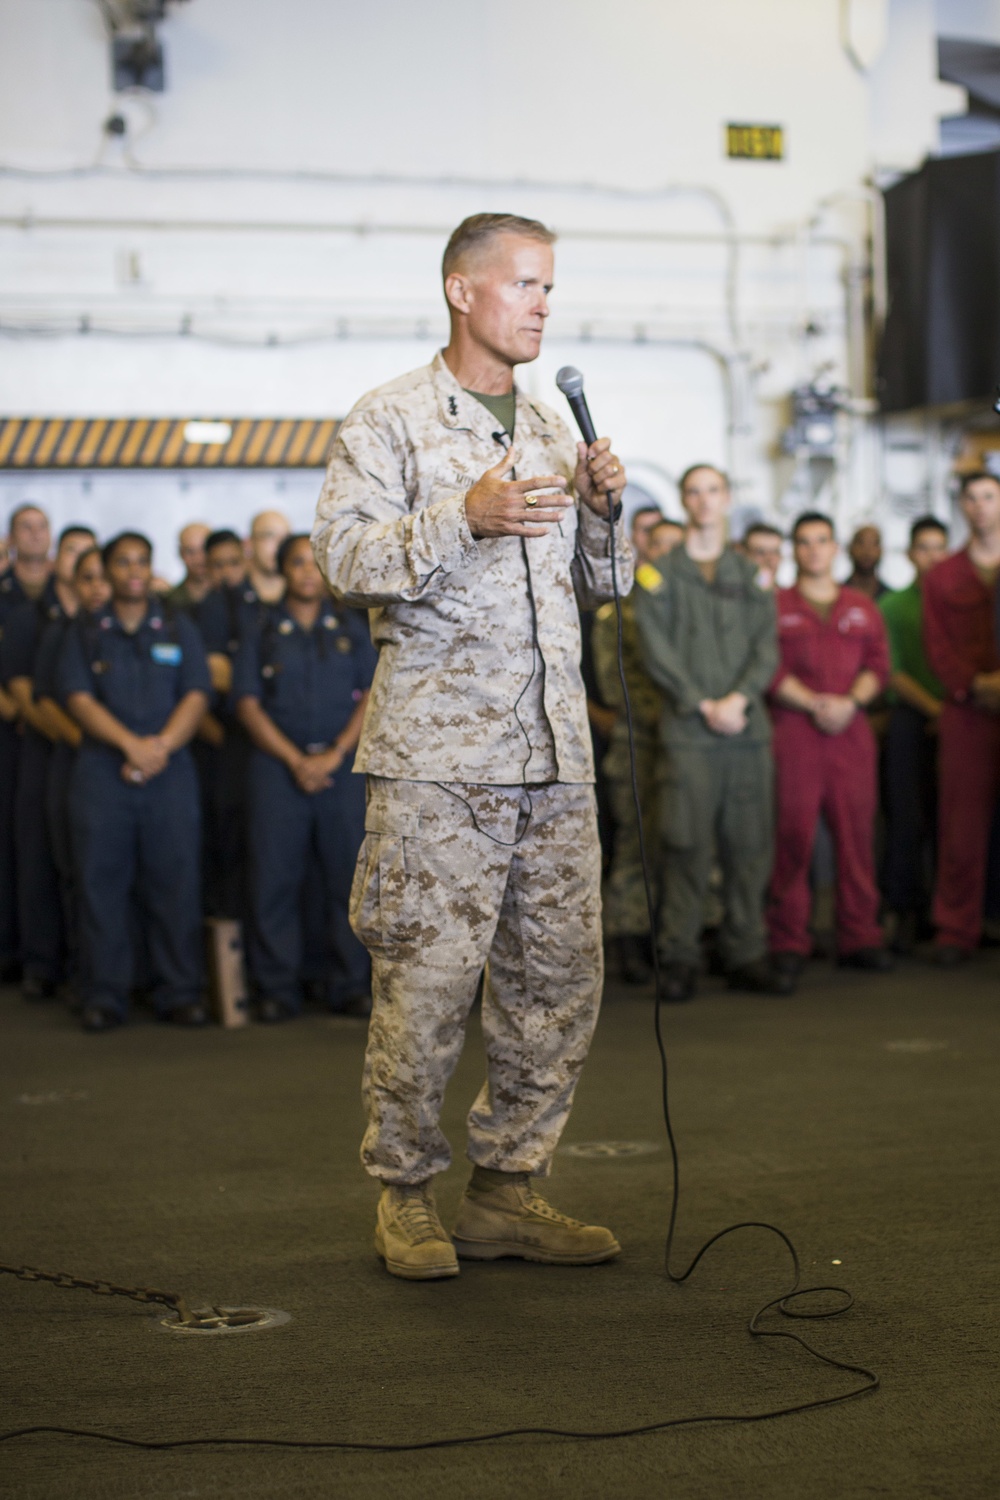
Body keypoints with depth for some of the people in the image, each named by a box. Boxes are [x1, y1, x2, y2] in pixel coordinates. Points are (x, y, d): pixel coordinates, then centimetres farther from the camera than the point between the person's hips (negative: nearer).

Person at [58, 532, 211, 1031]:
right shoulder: (84, 634, 11)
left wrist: (161, 746, -11)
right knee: (101, 883, -2)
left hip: (171, 772, 1)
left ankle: (180, 993, 4)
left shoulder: (179, 629, 14)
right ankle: (103, 996, 4)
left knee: (175, 880, -2)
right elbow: (80, 699, 0)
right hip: (102, 772, 0)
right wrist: (131, 744, -14)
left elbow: (196, 696, 4)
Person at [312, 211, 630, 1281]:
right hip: (438, 748, -6)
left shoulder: (552, 431, 21)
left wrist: (603, 510, 3)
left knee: (561, 975, 5)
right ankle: (405, 1194, 10)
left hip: (555, 750, 6)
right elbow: (342, 558, -9)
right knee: (426, 975, -5)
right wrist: (464, 518, -20)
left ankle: (506, 1189, 17)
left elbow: (599, 587, 22)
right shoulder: (388, 420, 3)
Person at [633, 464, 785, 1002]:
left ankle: (746, 956, 10)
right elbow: (657, 651, -2)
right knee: (686, 847, -6)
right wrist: (704, 705, -11)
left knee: (748, 847, 3)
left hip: (747, 727, 3)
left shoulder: (750, 574, 15)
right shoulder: (659, 573, 6)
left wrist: (739, 698, -11)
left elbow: (767, 648, 7)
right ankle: (680, 959, 1)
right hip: (687, 731, -3)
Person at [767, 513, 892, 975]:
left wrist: (850, 702, -9)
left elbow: (878, 664, 9)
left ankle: (859, 937, 6)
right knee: (793, 833, -6)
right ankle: (788, 943, -1)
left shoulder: (862, 608, 18)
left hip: (851, 729, 3)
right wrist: (814, 703, -11)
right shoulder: (774, 606, 9)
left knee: (857, 831, 0)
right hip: (793, 729, -3)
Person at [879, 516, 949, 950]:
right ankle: (908, 912, 0)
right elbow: (892, 671, 2)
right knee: (909, 819, -6)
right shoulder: (893, 605, 8)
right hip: (912, 719, -1)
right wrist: (934, 707, -9)